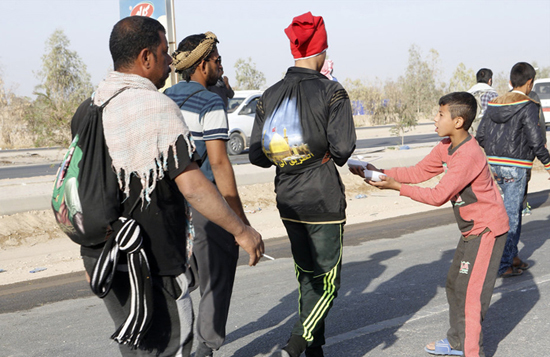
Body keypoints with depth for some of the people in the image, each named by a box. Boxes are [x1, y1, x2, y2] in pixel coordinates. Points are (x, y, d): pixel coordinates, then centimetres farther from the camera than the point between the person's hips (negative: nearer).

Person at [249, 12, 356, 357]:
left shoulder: (270, 95, 2)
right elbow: (343, 147, -17)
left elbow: (256, 154, 0)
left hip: (287, 197, 6)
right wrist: (331, 155, 5)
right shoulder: (331, 91, -11)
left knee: (307, 276, 19)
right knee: (327, 283, 3)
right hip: (323, 197, -5)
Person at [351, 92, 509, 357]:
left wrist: (395, 186, -24)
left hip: (486, 229, -10)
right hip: (471, 228, 10)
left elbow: (438, 196, -27)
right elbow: (418, 172, 6)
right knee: (454, 283, 18)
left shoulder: (468, 155, -28)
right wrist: (381, 172, -6)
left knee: (470, 291, -8)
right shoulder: (446, 148, 3)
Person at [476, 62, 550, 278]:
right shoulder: (528, 106, -11)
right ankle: (503, 265, 1)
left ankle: (512, 256, 23)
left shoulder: (494, 104, 8)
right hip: (516, 166, -7)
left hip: (494, 164, 7)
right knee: (511, 214, -1)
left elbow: (480, 137, 8)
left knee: (514, 210, 19)